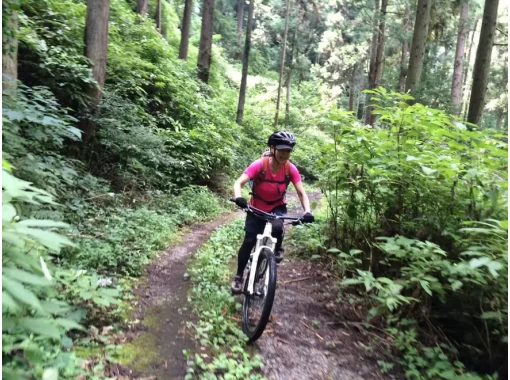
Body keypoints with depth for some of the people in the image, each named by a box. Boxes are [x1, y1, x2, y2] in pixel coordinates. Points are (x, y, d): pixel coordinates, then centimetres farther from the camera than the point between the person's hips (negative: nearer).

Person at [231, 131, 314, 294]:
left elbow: (302, 193, -16)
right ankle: (239, 276, 19)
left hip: (278, 207, 1)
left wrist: (307, 211, -34)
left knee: (277, 227, -32)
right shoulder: (259, 164, -26)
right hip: (257, 207, -1)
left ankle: (277, 248, 3)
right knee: (249, 241, -2)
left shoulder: (290, 169, -19)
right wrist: (238, 198, -50)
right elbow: (238, 183, -29)